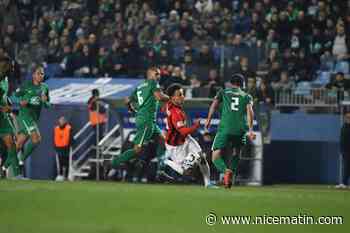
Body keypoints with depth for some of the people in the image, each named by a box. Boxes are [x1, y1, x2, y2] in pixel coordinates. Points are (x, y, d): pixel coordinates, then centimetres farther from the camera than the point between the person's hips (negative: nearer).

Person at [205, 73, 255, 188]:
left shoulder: (223, 92, 18)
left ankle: (226, 170, -30)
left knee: (216, 157, -1)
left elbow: (214, 104, 2)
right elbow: (250, 111, 3)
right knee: (236, 153, 25)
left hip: (225, 127, -2)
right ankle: (232, 172, 5)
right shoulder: (246, 96, 19)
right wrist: (250, 130, -5)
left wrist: (208, 120, 1)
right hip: (241, 129, 2)